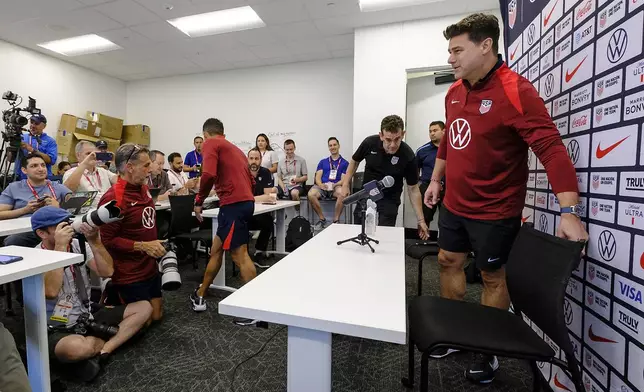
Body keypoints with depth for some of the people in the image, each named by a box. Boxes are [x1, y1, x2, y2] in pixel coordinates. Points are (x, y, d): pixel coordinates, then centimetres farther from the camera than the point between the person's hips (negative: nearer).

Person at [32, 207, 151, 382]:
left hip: (89, 317, 6)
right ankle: (112, 340, -7)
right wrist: (60, 246, -28)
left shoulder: (78, 244, -1)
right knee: (77, 348, -40)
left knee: (144, 307, -6)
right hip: (59, 330, -5)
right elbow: (51, 292, -31)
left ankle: (102, 351, -15)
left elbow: (107, 272, -11)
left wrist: (94, 240, -23)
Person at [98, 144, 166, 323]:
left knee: (156, 315, 16)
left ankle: (117, 297, 34)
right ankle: (111, 300, 25)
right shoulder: (113, 198, -21)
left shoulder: (143, 188, 6)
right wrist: (143, 246, -23)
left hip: (150, 268, 8)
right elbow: (107, 240, -20)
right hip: (129, 275, -8)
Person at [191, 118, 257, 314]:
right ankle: (200, 296, 32)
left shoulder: (210, 143, 3)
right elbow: (251, 180, 22)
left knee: (240, 255, -5)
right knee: (216, 249, 18)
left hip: (233, 203, -9)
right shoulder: (234, 148, 27)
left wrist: (199, 200, -3)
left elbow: (209, 174, -15)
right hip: (245, 201, 9)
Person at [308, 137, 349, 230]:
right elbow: (318, 177, 11)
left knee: (342, 193, -38)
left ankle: (336, 220, -21)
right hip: (322, 186, 2)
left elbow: (344, 180, 5)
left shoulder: (345, 163, 16)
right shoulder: (323, 162, 23)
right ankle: (322, 219, -14)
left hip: (336, 186, -2)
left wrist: (334, 185, -16)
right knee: (311, 194, -31)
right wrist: (321, 185, -12)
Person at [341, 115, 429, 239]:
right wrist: (345, 185, -2)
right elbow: (354, 161, 3)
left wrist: (421, 220, -12)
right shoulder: (369, 143, -17)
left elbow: (413, 189, -12)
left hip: (389, 199, -2)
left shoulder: (408, 156, -21)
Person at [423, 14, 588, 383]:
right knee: (449, 262, 16)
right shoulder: (454, 92, 6)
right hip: (454, 204, 7)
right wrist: (436, 179, 19)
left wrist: (570, 210, -29)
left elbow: (551, 147, -22)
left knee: (493, 276, 10)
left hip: (494, 211, -7)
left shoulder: (515, 90, -16)